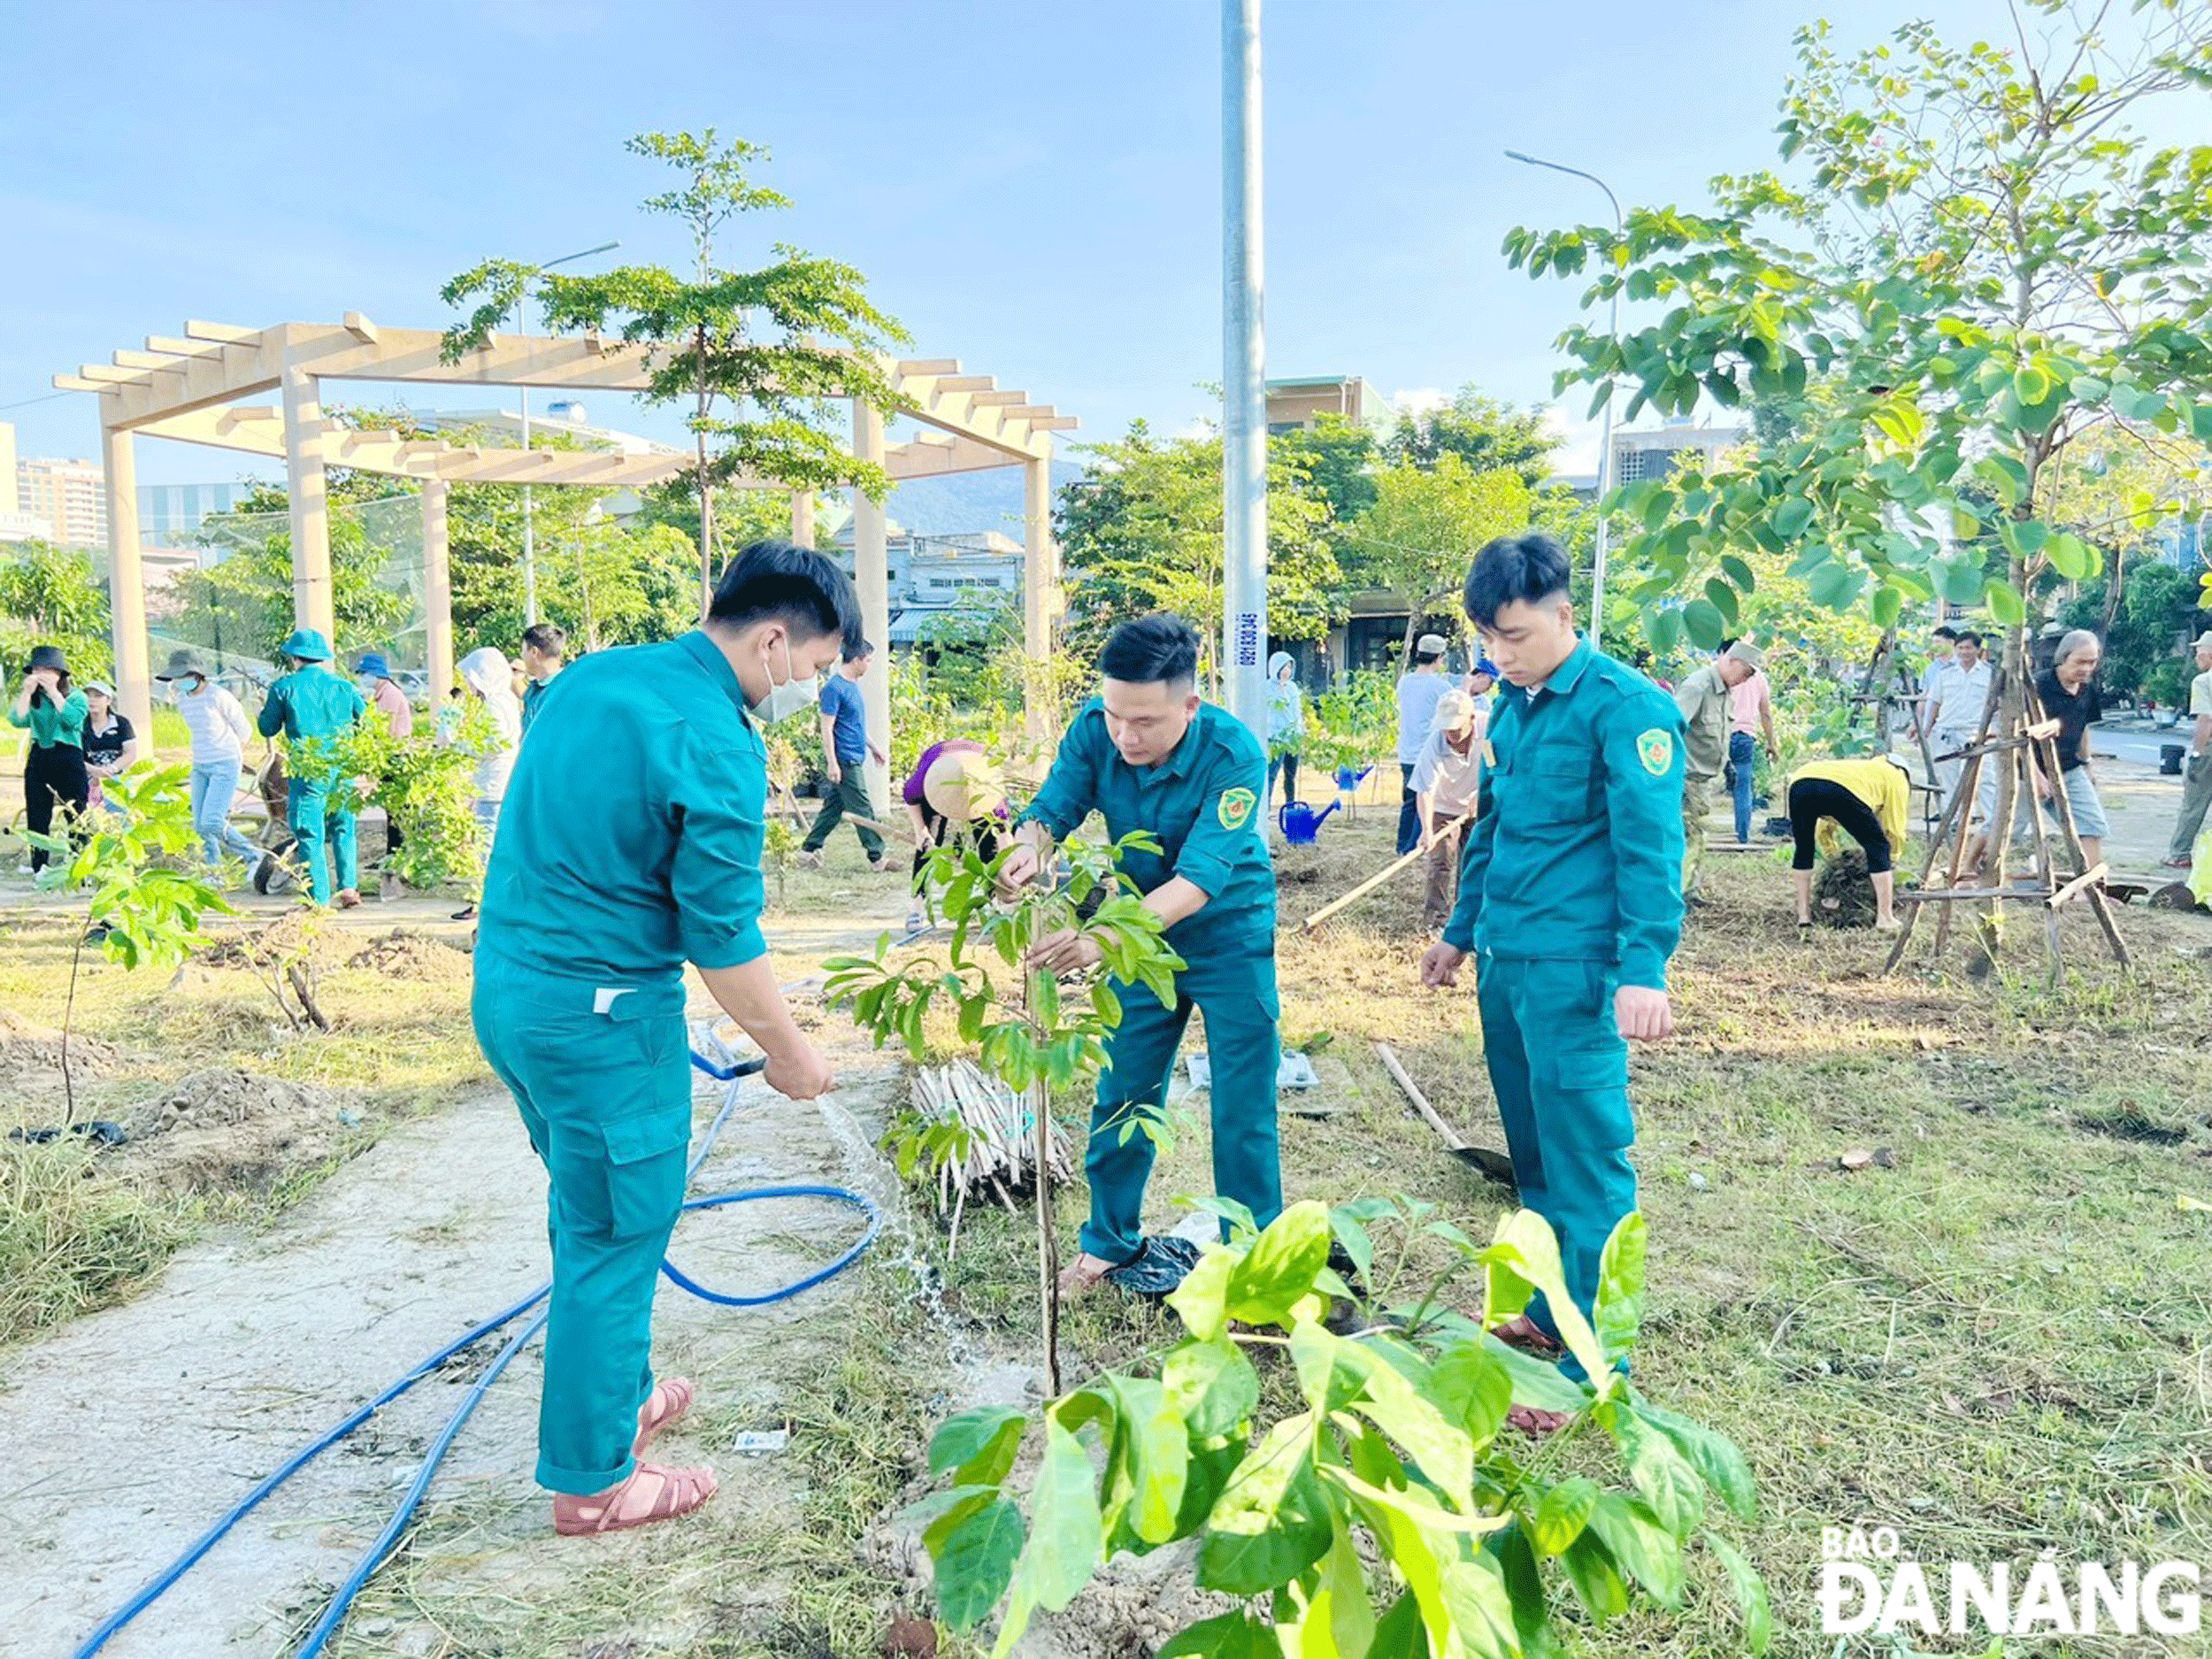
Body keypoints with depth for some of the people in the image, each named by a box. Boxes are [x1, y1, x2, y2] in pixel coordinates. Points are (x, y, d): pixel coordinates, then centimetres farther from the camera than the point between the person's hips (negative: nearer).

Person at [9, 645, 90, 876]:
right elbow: (17, 720, -5)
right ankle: (39, 869, 8)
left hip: (69, 757, -4)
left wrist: (53, 693, -15)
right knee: (37, 818, 3)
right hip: (38, 759, 4)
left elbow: (73, 719, -16)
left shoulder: (75, 696, 3)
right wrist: (27, 692, -8)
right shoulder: (32, 699, 11)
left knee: (77, 815, -5)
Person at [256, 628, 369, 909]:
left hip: (306, 771, -3)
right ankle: (348, 886, 5)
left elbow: (268, 728, 6)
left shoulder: (284, 687, -2)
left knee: (310, 835, 3)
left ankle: (320, 899, 2)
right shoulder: (343, 686, 5)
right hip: (342, 769, 3)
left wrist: (261, 711, 27)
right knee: (343, 828, 16)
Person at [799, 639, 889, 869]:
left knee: (834, 806, 12)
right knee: (862, 809, -5)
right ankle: (877, 857, 0)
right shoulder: (834, 688, -15)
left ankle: (808, 849, 19)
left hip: (854, 759, 10)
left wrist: (874, 747, 25)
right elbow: (827, 728, -17)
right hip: (845, 760, -10)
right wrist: (832, 763, -20)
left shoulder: (853, 685, 14)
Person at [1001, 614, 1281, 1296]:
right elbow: (1051, 806, -16)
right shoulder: (1095, 729, -18)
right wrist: (1032, 845, -42)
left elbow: (1201, 877, -38)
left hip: (1230, 937, -4)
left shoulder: (1234, 754, -31)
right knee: (1122, 1093, 12)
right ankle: (1109, 1242, 30)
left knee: (1242, 1110, 1)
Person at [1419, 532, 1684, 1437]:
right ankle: (1549, 1312, 33)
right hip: (1505, 958, 8)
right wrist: (1462, 931, 26)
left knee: (1587, 1159, -2)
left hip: (1572, 966, -8)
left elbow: (1650, 843, -18)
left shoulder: (1624, 705, -12)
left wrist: (1645, 970, -24)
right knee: (1535, 1151, 18)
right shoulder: (1512, 704, 12)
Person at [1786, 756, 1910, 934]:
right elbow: (1894, 829, 27)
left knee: (1804, 850, 25)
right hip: (1843, 790, -5)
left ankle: (1803, 919, 23)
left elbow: (1823, 828, 47)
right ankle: (1885, 918, 14)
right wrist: (1892, 861, 42)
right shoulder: (1896, 777, 32)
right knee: (1878, 847, 14)